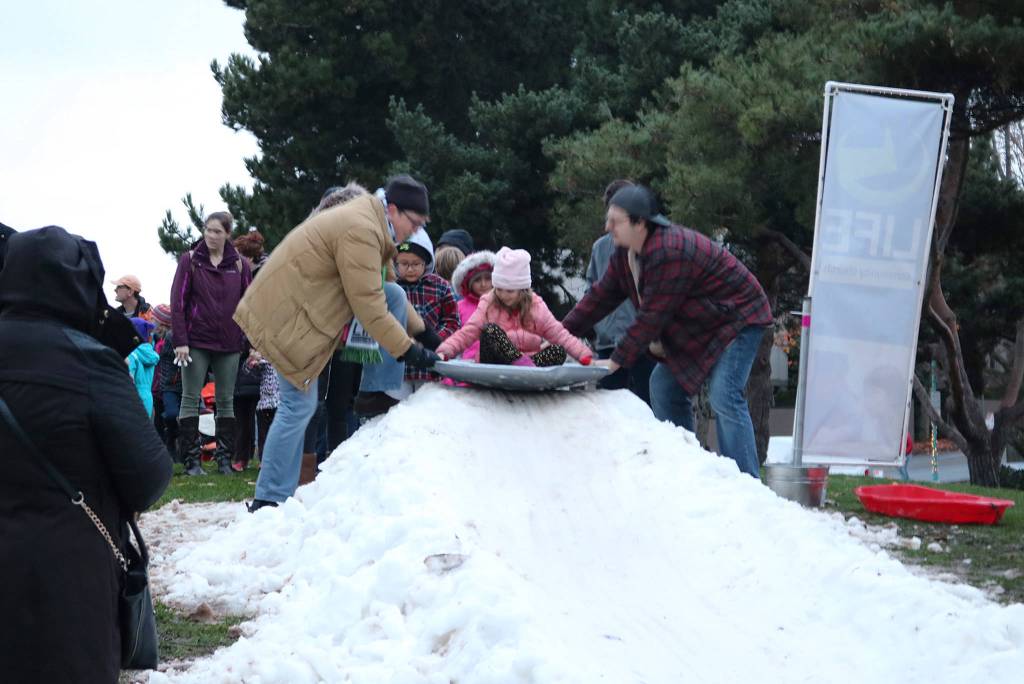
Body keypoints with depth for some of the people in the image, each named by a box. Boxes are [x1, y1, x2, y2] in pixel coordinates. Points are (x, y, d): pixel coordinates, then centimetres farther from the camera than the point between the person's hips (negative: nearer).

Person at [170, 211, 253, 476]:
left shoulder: (239, 264, 6)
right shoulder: (190, 260, 0)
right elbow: (178, 302, -3)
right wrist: (180, 341, -10)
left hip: (229, 343, 2)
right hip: (196, 342, -2)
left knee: (226, 402, 6)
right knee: (191, 400, -2)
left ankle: (224, 458, 11)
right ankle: (191, 460, 1)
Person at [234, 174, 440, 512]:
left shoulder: (369, 222, 11)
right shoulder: (361, 231, -24)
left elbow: (380, 290, 20)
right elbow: (367, 303, -24)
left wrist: (421, 330, 17)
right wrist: (406, 348, -19)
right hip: (285, 317, -10)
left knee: (395, 295, 5)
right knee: (299, 405, -8)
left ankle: (380, 393, 7)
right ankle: (269, 502, 0)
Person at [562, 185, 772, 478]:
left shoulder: (668, 252, -32)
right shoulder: (625, 253, 0)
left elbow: (652, 316, -30)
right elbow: (600, 296, 6)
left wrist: (617, 361, -25)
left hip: (737, 319, -10)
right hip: (695, 329, 10)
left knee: (725, 398, -21)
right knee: (664, 386, 8)